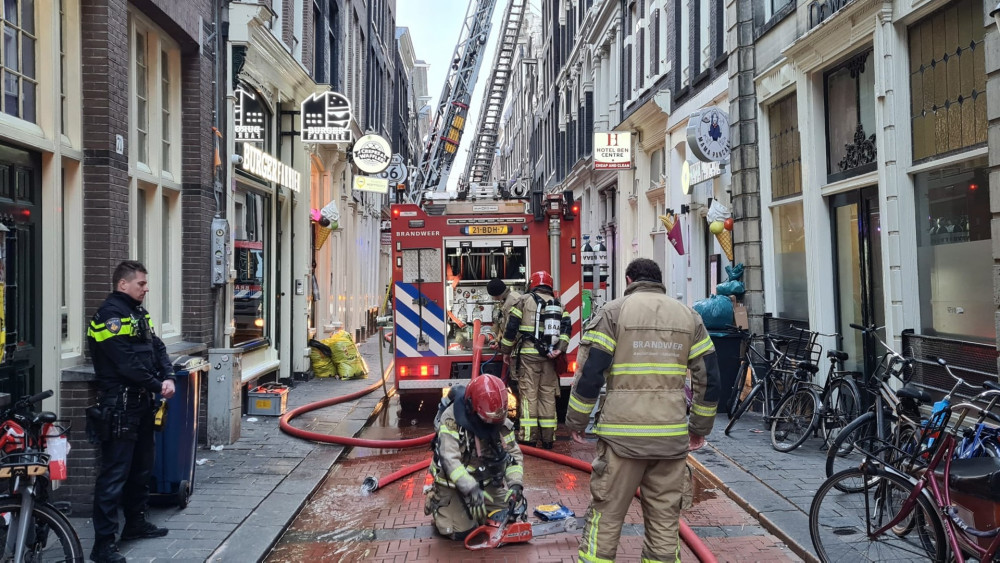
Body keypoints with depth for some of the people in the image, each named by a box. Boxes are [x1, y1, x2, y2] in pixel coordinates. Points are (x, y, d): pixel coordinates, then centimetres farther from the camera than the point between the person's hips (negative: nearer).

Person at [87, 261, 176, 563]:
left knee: (142, 466, 19)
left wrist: (168, 377, -6)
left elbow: (157, 347, 12)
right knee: (115, 473, -8)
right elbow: (127, 363, -21)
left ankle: (136, 523, 33)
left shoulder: (138, 312, 15)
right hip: (120, 405, -10)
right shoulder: (110, 314, -15)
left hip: (141, 402, 10)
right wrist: (157, 386, -11)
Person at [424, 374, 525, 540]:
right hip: (453, 483, -5)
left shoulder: (500, 420, -11)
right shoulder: (451, 418, -28)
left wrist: (515, 484, -24)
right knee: (462, 532, -12)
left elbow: (513, 454, -7)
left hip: (486, 481, 5)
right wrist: (471, 490, -44)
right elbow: (450, 459, -35)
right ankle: (436, 502, 16)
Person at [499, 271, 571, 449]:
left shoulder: (525, 300, 3)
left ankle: (528, 438, -5)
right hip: (548, 357, 4)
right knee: (548, 395, 8)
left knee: (529, 394, -3)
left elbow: (511, 327, -2)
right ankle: (548, 438, 10)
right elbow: (566, 327, -1)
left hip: (528, 355, -3)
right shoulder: (558, 304, 15)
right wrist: (560, 349, -9)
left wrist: (506, 351, 7)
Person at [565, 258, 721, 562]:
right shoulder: (689, 316, 11)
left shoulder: (613, 312, 0)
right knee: (665, 520, 11)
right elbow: (709, 377, 10)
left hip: (622, 434, -3)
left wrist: (576, 421, 4)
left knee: (606, 516, 5)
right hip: (672, 436, 3)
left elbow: (590, 372, -6)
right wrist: (700, 426, 20)